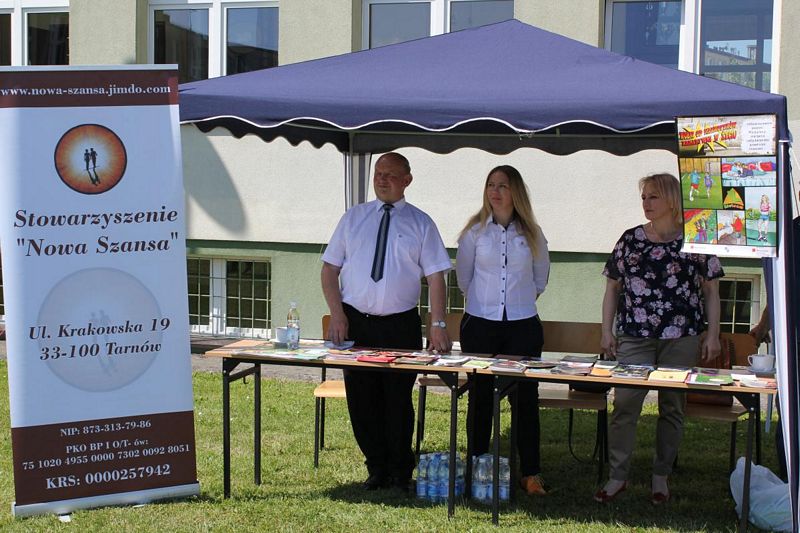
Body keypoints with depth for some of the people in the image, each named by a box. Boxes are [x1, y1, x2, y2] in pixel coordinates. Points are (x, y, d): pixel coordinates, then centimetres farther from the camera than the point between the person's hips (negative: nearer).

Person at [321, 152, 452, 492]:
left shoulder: (420, 223, 2)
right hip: (355, 322, 2)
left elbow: (436, 276, -3)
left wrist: (438, 325, -13)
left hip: (401, 325, -2)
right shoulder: (353, 218, 8)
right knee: (361, 399, 6)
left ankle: (400, 473, 19)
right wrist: (337, 314, -5)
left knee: (398, 400, 3)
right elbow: (330, 268, 8)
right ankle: (377, 468, 22)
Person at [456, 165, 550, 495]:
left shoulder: (531, 234, 6)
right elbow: (463, 277, 13)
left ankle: (530, 474, 5)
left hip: (523, 325, 1)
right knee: (480, 397, 4)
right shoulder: (475, 231, 2)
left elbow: (540, 277, 20)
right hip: (480, 324, -1)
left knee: (526, 398, -1)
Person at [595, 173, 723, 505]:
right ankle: (617, 477, 4)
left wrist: (712, 335, -1)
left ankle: (661, 477, 19)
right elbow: (613, 288, 12)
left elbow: (711, 291, 5)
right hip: (635, 337, 1)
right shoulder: (630, 240, 7)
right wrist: (607, 331, 5)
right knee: (624, 404, -7)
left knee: (672, 407, 6)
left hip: (681, 338, -1)